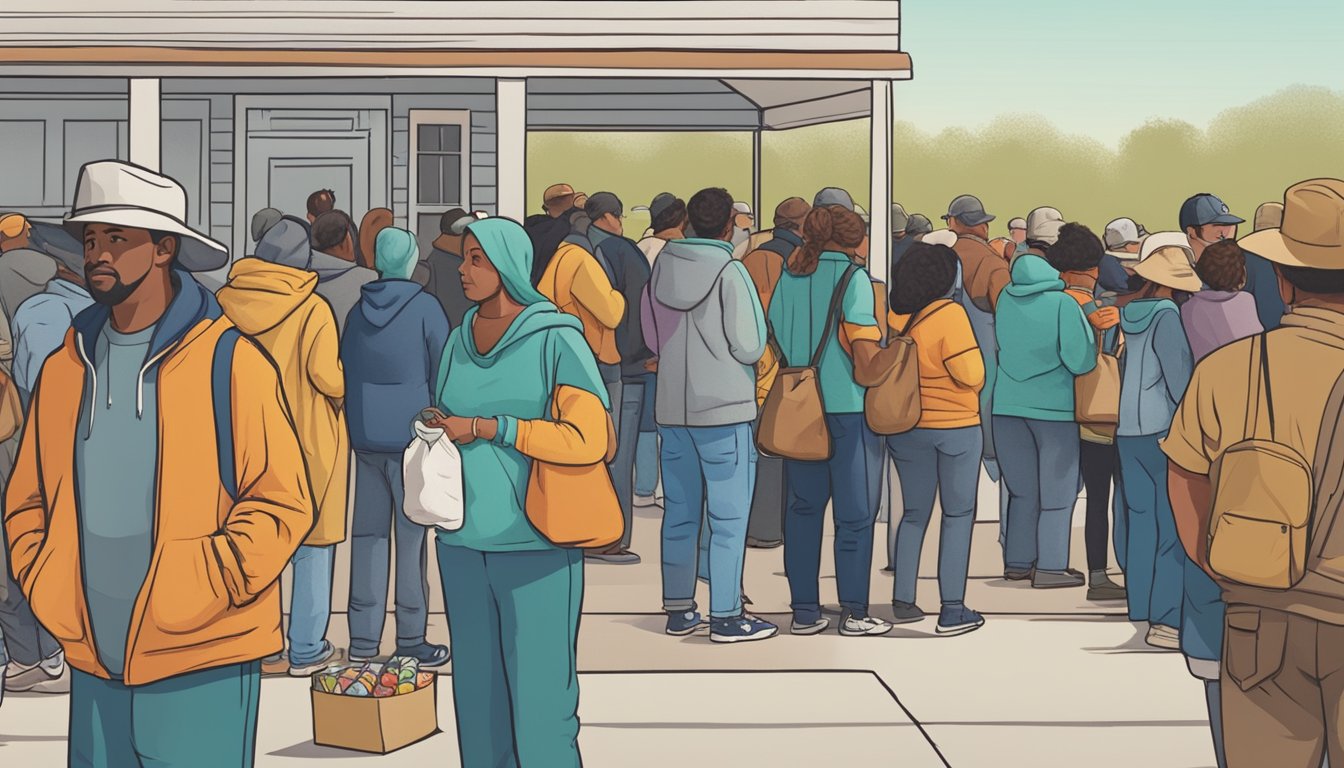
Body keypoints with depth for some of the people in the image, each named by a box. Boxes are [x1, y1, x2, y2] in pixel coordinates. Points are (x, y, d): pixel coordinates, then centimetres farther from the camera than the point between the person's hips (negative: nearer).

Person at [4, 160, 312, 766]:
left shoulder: (229, 361, -8)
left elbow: (283, 502, -9)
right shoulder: (65, 368, 8)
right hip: (92, 668, 5)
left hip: (198, 670, -5)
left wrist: (204, 594, -14)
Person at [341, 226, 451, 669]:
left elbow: (344, 371, 15)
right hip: (411, 437, -5)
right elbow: (442, 374, -6)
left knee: (367, 533, 8)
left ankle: (363, 639, 11)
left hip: (365, 438, 5)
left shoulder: (358, 310, 7)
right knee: (411, 537, -1)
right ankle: (410, 642, 2)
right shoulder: (424, 307, -8)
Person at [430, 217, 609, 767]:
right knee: (475, 696, 9)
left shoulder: (554, 339, -5)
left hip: (534, 544, -5)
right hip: (462, 542, 5)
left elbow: (587, 437, -15)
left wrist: (488, 427, -14)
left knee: (539, 700, -4)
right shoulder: (460, 339, 12)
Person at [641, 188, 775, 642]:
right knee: (728, 518, 0)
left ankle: (678, 609, 19)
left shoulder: (663, 267, 5)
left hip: (672, 408, 6)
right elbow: (750, 347, -13)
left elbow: (651, 338, 14)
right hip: (724, 409, -6)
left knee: (680, 513, 13)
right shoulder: (730, 272, -12)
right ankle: (726, 616, 3)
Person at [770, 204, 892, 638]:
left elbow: (772, 341, 10)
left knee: (803, 507, 11)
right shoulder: (852, 277, -7)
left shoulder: (789, 277, 8)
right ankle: (854, 614, 6)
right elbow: (864, 349, -16)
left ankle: (804, 611, 13)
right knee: (855, 512, 3)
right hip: (848, 407, -5)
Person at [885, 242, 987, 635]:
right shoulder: (949, 313, -16)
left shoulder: (892, 316, -1)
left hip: (905, 428, 5)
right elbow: (971, 373, -19)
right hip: (955, 426, -5)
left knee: (914, 513, 16)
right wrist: (972, 384, 2)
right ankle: (952, 610, 5)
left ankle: (903, 601, 18)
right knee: (958, 515, 5)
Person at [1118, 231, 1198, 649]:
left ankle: (1142, 611, 17)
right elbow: (1179, 377, -12)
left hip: (1128, 431, 7)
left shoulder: (1126, 313, 7)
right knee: (1176, 527, -4)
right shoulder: (1168, 315, -11)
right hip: (1165, 430, -7)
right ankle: (1168, 619, -6)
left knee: (1141, 522, 12)